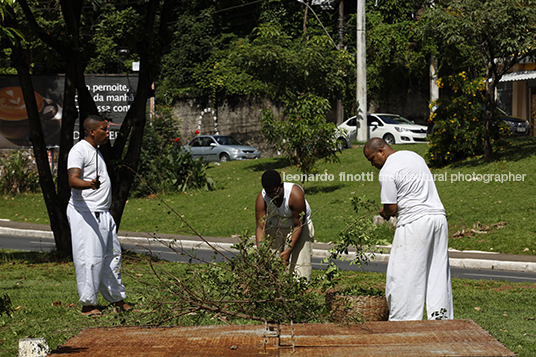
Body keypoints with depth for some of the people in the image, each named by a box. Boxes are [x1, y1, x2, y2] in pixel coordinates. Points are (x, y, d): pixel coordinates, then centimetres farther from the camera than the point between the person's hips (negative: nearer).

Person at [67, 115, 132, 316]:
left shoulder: (95, 151, 19)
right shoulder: (79, 151, -12)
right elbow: (73, 180, -26)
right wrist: (89, 184, -45)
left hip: (102, 214, 10)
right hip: (85, 213, -10)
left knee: (111, 256, 14)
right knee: (89, 258, -9)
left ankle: (117, 299, 24)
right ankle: (87, 305, -4)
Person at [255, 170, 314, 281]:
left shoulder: (295, 194, -33)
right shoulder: (261, 198, -24)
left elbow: (298, 225, -25)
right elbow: (260, 227, -21)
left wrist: (289, 250, -29)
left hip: (298, 226, -2)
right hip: (275, 228, 3)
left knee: (300, 263, -14)